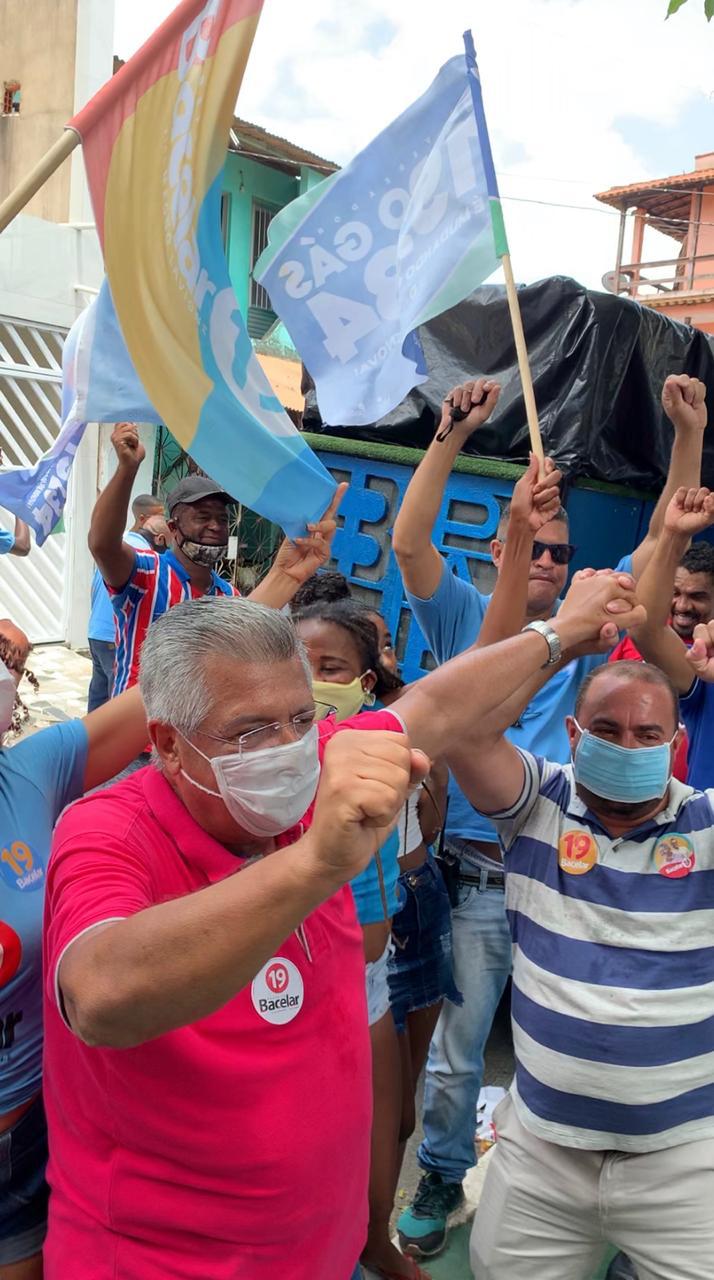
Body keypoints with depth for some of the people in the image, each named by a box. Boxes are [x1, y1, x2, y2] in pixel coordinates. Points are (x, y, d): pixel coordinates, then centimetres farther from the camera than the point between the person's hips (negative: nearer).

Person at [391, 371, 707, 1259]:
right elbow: (408, 541, -15)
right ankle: (442, 1180, 32)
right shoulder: (464, 617, 0)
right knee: (455, 1050, 10)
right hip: (474, 877, -2)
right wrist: (452, 435, -22)